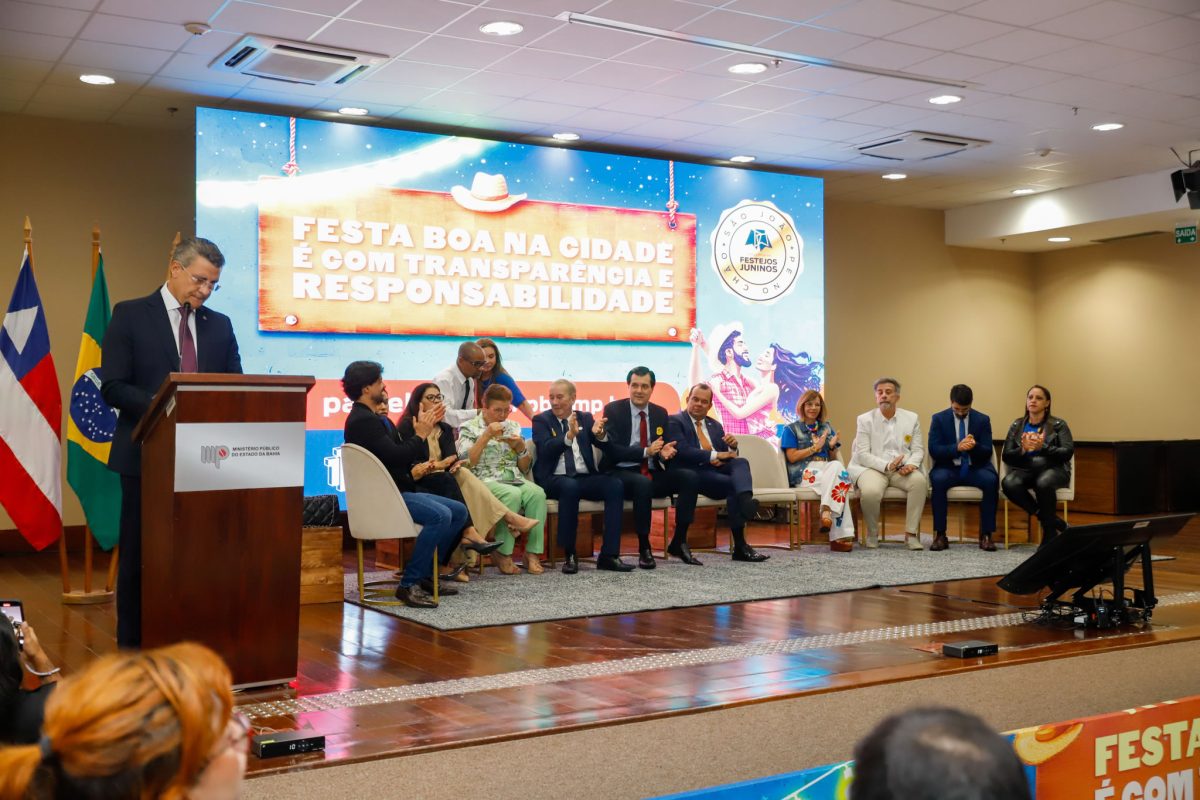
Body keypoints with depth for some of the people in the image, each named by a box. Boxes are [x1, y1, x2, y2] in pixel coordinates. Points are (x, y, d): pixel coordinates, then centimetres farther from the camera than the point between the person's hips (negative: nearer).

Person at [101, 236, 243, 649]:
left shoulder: (220, 325, 12)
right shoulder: (130, 315, 0)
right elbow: (112, 387, -7)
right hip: (148, 456, -3)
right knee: (138, 554, 5)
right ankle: (132, 644, 16)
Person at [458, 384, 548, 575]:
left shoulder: (512, 427, 19)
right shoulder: (469, 428, 6)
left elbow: (524, 467, 19)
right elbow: (466, 463, -10)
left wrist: (521, 447, -1)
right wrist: (486, 436, -14)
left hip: (514, 479, 5)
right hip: (485, 481, -4)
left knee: (537, 493, -28)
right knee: (513, 495, -35)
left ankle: (532, 553, -26)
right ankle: (502, 554, -24)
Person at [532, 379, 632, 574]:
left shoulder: (585, 418, 14)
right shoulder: (541, 420, 5)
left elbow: (607, 448, 3)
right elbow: (545, 450, -13)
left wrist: (599, 434, -20)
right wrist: (569, 435, -29)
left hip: (585, 478, 4)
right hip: (555, 479, -3)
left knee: (615, 485, -24)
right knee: (569, 487, -37)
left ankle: (609, 555, -25)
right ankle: (569, 555, -26)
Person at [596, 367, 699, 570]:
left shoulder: (660, 413, 12)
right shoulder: (613, 410, -3)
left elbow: (663, 447, 14)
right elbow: (611, 450, -13)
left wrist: (664, 453, -13)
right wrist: (646, 452, -24)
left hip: (652, 474, 5)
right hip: (621, 473, -5)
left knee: (689, 476, -20)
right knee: (642, 483, -38)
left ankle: (679, 542, -11)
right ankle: (644, 548, -24)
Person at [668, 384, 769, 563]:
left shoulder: (715, 425, 28)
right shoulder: (675, 421, 5)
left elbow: (728, 456, 22)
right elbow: (682, 450, -13)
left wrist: (733, 446, -3)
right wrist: (715, 456, -15)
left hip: (719, 469, 6)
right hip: (694, 473, -6)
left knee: (741, 462, -28)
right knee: (733, 484, -31)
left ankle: (746, 501, -59)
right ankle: (740, 546, -39)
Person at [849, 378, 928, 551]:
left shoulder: (911, 418, 10)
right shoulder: (865, 419, 2)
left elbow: (918, 449, 8)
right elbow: (862, 454, -5)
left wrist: (912, 464, -15)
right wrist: (887, 465, -21)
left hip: (902, 470, 2)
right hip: (873, 468, -2)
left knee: (919, 480, -31)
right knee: (870, 491, -35)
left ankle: (911, 533, -19)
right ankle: (872, 533, -6)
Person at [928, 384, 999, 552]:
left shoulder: (982, 419, 5)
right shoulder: (939, 419, 2)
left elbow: (987, 452, 0)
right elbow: (934, 450, -7)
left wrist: (975, 446, -24)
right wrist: (957, 447, -25)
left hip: (975, 468, 1)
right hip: (949, 468, -1)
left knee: (992, 480, -32)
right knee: (938, 479, -35)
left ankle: (986, 534, -22)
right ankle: (940, 534, -26)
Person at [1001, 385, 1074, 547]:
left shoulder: (1058, 424, 6)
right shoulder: (1017, 425, 13)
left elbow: (1068, 452, -7)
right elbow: (1006, 456, 6)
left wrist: (1043, 447, -21)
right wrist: (1022, 449, -15)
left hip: (1052, 469, -3)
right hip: (1024, 470, 3)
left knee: (1043, 483, -40)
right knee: (1009, 484, -33)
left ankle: (1049, 533, -19)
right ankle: (1055, 522, -18)